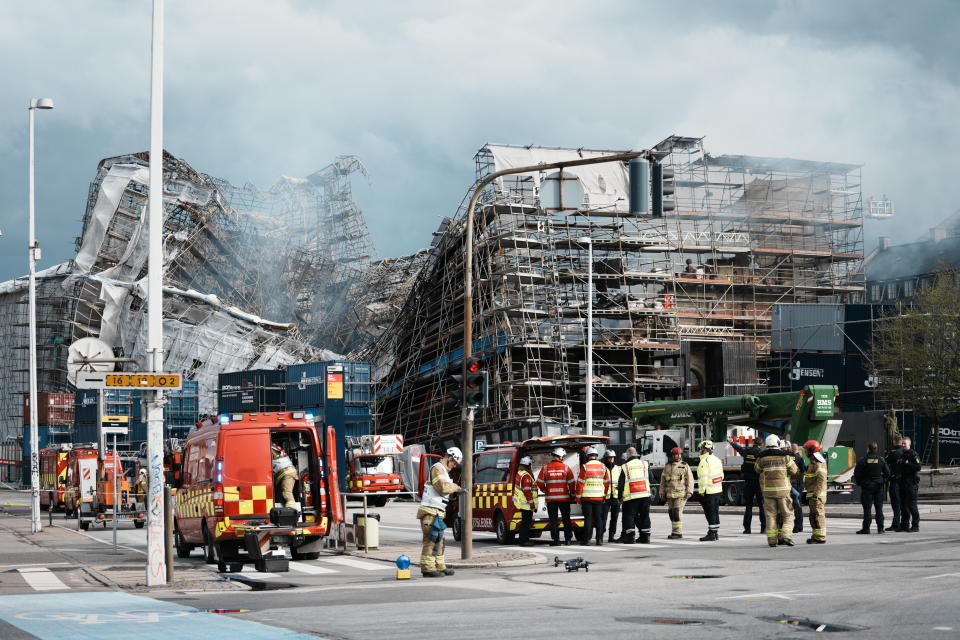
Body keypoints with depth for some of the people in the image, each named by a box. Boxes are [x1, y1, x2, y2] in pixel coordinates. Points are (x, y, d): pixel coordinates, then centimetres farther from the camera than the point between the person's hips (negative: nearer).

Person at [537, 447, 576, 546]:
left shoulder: (545, 467, -1)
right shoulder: (565, 468, -2)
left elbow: (539, 482, -1)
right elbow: (571, 483, -2)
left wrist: (545, 491, 17)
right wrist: (572, 495, 11)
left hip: (550, 498, 0)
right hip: (564, 497, 0)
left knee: (553, 519, 4)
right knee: (566, 518, 11)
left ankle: (555, 540, 1)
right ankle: (568, 539, 11)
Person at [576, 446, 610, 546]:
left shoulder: (585, 467, -8)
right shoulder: (603, 467, 6)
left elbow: (580, 483, -8)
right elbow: (607, 483, 12)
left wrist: (578, 497, -1)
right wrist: (604, 495, 23)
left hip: (587, 497, -3)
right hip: (599, 497, 3)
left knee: (588, 518, 0)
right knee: (598, 518, 8)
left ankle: (587, 539, 0)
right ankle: (599, 539, 5)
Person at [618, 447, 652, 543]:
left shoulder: (625, 467, 0)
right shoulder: (645, 464, 7)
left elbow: (621, 484, 1)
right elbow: (651, 478, 8)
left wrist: (620, 492, 16)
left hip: (630, 496, -3)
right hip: (645, 495, 3)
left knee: (629, 516, 4)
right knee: (644, 515, 11)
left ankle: (630, 536, -5)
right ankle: (645, 536, 12)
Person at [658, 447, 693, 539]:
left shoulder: (685, 466, 1)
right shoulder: (667, 467, 12)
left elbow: (690, 480, -3)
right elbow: (663, 481, 15)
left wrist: (689, 492, -12)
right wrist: (662, 493, 11)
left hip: (681, 494, -5)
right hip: (670, 494, 5)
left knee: (677, 512, -13)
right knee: (671, 513, 6)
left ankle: (678, 532, -11)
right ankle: (674, 532, 15)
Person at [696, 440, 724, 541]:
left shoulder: (704, 461, -16)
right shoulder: (717, 459, 13)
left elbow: (703, 477, -21)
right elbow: (721, 475, 17)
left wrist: (702, 490, -18)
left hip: (708, 491, -9)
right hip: (718, 490, 9)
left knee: (710, 512, -5)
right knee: (715, 511, 14)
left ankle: (711, 534, -5)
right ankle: (716, 533, 19)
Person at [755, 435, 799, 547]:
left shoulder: (761, 458, 1)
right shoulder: (785, 456, -3)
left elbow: (758, 470, 14)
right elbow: (794, 471, 2)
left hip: (767, 490, 2)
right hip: (783, 489, -2)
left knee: (771, 516, 7)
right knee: (788, 515, 6)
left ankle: (772, 540, 5)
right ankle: (785, 536, -11)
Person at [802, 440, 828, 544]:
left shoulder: (818, 463, -14)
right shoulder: (813, 462, 20)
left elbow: (821, 479, -22)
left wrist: (816, 494, -25)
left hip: (816, 494, -11)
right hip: (813, 494, 11)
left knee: (817, 516, -10)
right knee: (814, 516, 14)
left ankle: (820, 537, -11)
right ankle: (816, 536, 20)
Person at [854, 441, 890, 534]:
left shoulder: (862, 461, -8)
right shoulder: (881, 460, 1)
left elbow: (856, 474, -7)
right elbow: (887, 473, 3)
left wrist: (860, 483, 7)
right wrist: (882, 481, 14)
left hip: (866, 486, -3)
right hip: (878, 487, 3)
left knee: (867, 508, -1)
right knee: (879, 508, 7)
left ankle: (866, 528, -2)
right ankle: (880, 528, 6)